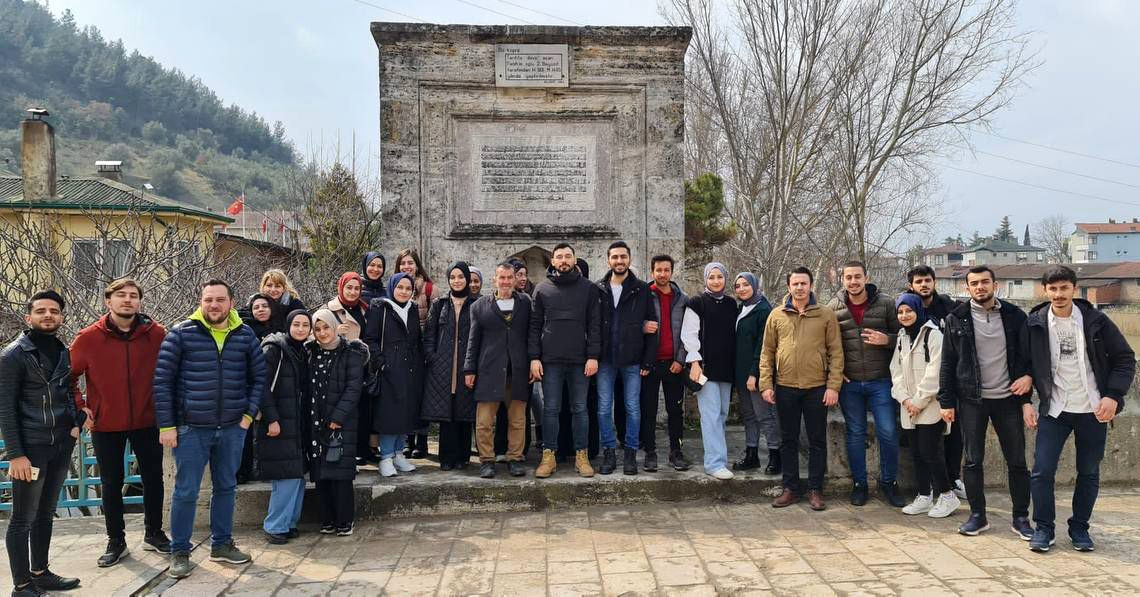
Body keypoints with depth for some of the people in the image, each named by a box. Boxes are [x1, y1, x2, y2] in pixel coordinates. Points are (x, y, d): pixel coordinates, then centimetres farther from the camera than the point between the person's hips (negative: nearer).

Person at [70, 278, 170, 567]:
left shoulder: (156, 334, -7)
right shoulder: (89, 337, -8)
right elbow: (68, 376, 2)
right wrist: (80, 408, -5)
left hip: (146, 421, 1)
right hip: (105, 425, -1)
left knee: (153, 479, 11)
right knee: (111, 484, 11)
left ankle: (153, 533, 29)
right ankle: (115, 541, 25)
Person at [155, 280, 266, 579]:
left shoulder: (245, 335, 1)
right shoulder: (181, 334, -7)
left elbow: (259, 376, 9)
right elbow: (162, 381, -6)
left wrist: (249, 413, 1)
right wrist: (166, 425, -9)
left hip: (232, 428, 3)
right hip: (191, 428, -3)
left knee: (226, 487, 15)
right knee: (186, 492, 3)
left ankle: (222, 544, 29)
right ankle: (180, 552, 18)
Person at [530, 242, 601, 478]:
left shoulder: (588, 288, 5)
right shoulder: (542, 288, 7)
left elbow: (594, 324, 2)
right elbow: (535, 325, 6)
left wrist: (593, 356, -6)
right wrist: (534, 358, -2)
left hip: (580, 360, 0)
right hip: (550, 360, 0)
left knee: (580, 409, 6)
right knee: (550, 409, 4)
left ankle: (582, 456, 15)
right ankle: (548, 457, 13)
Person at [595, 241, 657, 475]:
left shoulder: (642, 290, 1)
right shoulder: (598, 289, 5)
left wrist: (648, 360, -6)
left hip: (632, 360, -1)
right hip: (605, 360, 1)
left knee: (633, 408, 4)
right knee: (604, 409, 4)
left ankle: (630, 453, 16)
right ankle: (609, 452, 15)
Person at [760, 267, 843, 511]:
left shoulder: (826, 314, 0)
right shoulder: (776, 315, 5)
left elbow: (836, 352, -2)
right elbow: (767, 352, 6)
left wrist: (833, 386, -8)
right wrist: (766, 384, -1)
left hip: (817, 387, -2)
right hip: (785, 388, 2)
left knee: (817, 441, 6)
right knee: (788, 440, 10)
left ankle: (815, 489, 17)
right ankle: (791, 488, 21)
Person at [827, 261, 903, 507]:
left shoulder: (886, 303, -3)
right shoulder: (834, 307, 1)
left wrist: (886, 340, -18)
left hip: (880, 381, -1)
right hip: (849, 383, 1)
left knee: (888, 433, 0)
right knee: (855, 434, 10)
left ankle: (889, 482, 20)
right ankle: (859, 484, 22)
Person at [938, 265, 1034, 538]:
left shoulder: (1015, 316, 1)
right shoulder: (956, 319, 0)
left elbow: (1028, 355, 4)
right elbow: (947, 363, 0)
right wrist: (946, 402, -3)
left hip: (1008, 398, 1)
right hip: (972, 400, 0)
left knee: (1017, 461, 6)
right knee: (973, 460, 5)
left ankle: (1021, 517, 19)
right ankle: (977, 515, 16)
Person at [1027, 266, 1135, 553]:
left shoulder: (1096, 321, -4)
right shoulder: (1035, 324, -4)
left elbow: (1125, 359, 1)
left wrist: (1113, 395, -10)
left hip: (1093, 410, 0)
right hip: (1053, 410, 0)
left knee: (1089, 473, 9)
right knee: (1042, 471, -5)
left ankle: (1079, 528, 25)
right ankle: (1044, 528, 10)